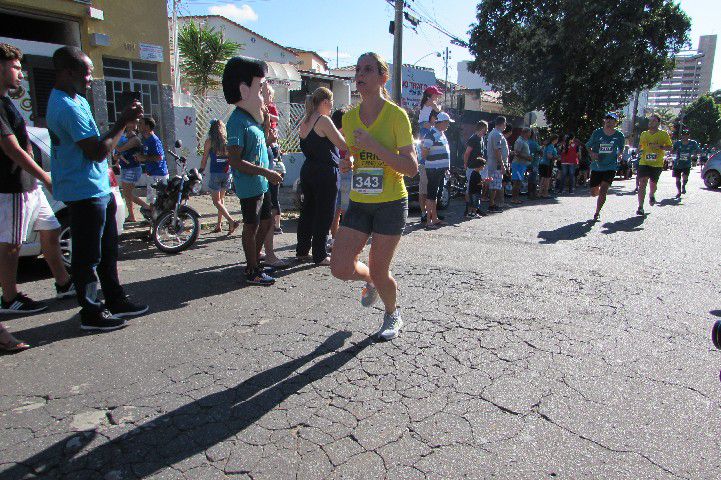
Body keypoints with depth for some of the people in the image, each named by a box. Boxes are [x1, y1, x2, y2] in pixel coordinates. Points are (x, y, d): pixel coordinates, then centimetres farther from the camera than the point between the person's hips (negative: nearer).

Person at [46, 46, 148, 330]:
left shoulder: (75, 100, 14)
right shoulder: (69, 107, -19)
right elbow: (98, 151, -22)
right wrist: (123, 122, -16)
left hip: (98, 190, 11)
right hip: (85, 193, -11)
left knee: (107, 250, 17)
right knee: (88, 256, 0)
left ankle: (115, 301, 29)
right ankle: (91, 313, 11)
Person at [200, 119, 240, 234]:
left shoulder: (209, 141, -5)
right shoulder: (228, 141, 3)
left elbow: (204, 159, -1)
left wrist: (200, 171, 12)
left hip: (215, 173, -4)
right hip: (227, 173, 5)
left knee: (216, 201, 1)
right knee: (221, 199, 16)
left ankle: (232, 221, -15)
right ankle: (219, 225, 19)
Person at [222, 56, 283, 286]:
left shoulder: (252, 118, 14)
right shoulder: (237, 121, -17)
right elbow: (235, 161, -23)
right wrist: (266, 172, -24)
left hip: (262, 183, 10)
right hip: (249, 185, -10)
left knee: (266, 222, 17)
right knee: (252, 226, 0)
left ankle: (254, 261, 32)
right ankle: (253, 272, 12)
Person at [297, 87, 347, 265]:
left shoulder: (305, 122, 11)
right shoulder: (323, 120, -14)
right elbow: (344, 145, -15)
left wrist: (340, 131, 21)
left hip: (307, 170, 8)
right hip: (325, 173, -8)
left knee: (308, 210, 17)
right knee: (324, 214, 0)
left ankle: (302, 250, 26)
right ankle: (320, 256, 7)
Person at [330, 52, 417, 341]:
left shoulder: (396, 115, -10)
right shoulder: (349, 117, 6)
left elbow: (412, 168, -15)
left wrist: (374, 146, -24)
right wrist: (347, 163, -4)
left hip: (391, 204, -4)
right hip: (358, 203, 5)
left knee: (379, 272, 2)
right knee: (340, 268, -3)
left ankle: (392, 314, 34)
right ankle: (370, 281, 33)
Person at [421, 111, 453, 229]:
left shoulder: (442, 134, 16)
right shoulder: (431, 135, -15)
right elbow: (424, 153, -17)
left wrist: (446, 167, 21)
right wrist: (430, 161, -1)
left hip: (442, 170, 9)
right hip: (433, 170, -9)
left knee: (436, 195, 14)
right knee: (431, 195, -6)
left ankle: (435, 219, 22)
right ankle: (429, 221, -3)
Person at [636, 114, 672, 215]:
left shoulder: (664, 134, 2)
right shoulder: (644, 134, 10)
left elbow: (670, 147, 3)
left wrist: (660, 147, -14)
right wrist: (640, 150, 1)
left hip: (657, 164, -1)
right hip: (644, 162, 1)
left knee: (653, 184, 8)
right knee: (642, 183, -12)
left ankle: (651, 196, 44)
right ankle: (640, 207, -12)